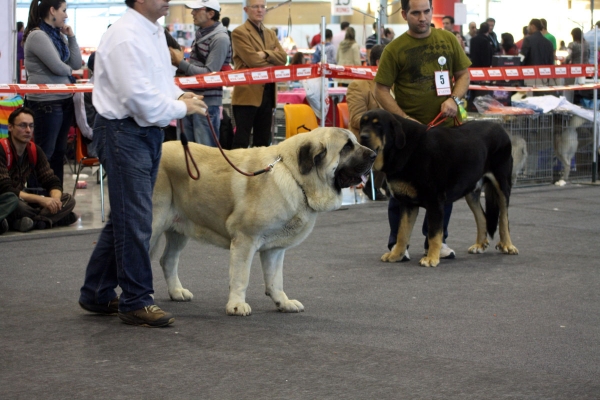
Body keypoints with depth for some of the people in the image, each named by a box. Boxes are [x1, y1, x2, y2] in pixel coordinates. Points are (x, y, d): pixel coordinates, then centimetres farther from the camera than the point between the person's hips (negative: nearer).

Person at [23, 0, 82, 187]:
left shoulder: (57, 35, 12)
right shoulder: (37, 36, -16)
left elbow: (76, 64, 10)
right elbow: (57, 67, -19)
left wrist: (71, 37, 4)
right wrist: (68, 70, 2)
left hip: (64, 100, 9)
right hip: (46, 102, -9)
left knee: (59, 152, 14)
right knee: (44, 154, -3)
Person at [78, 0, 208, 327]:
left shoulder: (154, 32, 12)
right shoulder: (126, 36, -18)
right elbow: (137, 95, -24)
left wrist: (179, 95, 3)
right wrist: (181, 108, -13)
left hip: (148, 130, 10)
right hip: (124, 131, -10)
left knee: (123, 218, 16)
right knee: (134, 221, -4)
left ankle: (97, 294, 26)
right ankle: (135, 302, 5)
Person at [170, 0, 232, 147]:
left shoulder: (220, 39, -15)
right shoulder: (200, 34, 11)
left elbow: (210, 73, -18)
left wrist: (181, 63, -13)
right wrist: (179, 60, -1)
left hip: (207, 102, -8)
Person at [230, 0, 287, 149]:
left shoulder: (270, 34, 18)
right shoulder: (239, 33, -5)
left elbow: (283, 58, 3)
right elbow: (252, 60, -16)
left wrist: (266, 54, -13)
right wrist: (272, 59, -4)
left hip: (268, 92, 7)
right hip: (248, 93, -7)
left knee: (263, 139, 12)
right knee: (242, 139, -6)